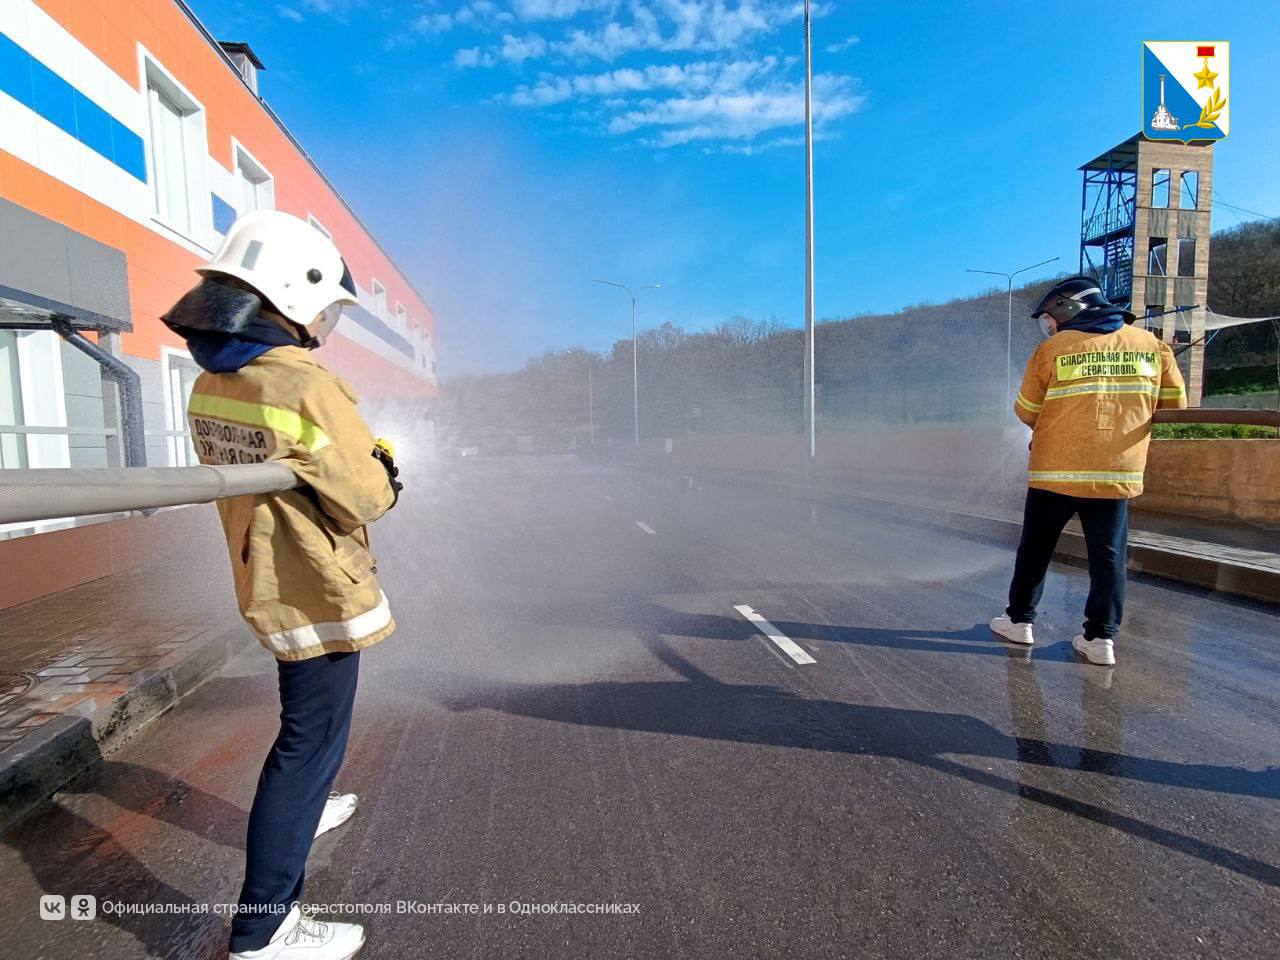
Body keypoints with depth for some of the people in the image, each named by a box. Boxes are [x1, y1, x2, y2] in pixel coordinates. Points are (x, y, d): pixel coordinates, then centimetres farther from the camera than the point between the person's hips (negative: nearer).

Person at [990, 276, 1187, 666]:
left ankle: (1019, 620, 21)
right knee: (1108, 556, 11)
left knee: (1036, 549, 12)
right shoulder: (1151, 345, 4)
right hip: (1117, 474, 2)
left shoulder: (1053, 349, -6)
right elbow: (1174, 402, 11)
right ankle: (1101, 638, 12)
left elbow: (1026, 411, -1)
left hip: (1055, 471, -2)